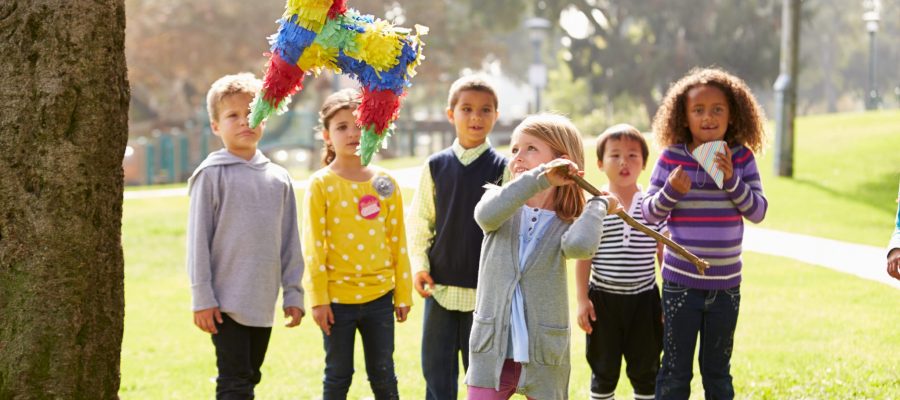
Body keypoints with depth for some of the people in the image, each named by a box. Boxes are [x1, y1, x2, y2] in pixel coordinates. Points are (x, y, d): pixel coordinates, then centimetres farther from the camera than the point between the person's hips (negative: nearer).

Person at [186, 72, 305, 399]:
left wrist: (293, 293, 8)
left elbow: (290, 242, 12)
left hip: (263, 303, 5)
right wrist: (201, 298, -10)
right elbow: (198, 240, -6)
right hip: (226, 302, -5)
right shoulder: (211, 175, -6)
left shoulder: (279, 179, 9)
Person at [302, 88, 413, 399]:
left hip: (379, 296, 2)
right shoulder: (321, 185, -6)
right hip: (338, 298, -2)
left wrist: (403, 293, 6)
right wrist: (319, 298, -10)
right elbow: (314, 246, -7)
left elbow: (398, 242, 7)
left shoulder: (385, 183, 3)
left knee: (383, 375, 9)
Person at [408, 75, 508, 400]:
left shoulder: (502, 168, -1)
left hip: (485, 288, -2)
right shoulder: (436, 166, 4)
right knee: (437, 372, 7)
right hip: (440, 287, 2)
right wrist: (419, 265, -3)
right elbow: (419, 221, 9)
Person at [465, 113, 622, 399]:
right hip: (492, 351, 1)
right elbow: (486, 215, -23)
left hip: (543, 357, -1)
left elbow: (580, 246, -27)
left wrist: (599, 204, -11)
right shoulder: (501, 204, 4)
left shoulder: (567, 223, -1)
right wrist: (540, 178, -28)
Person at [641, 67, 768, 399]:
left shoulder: (741, 157, -2)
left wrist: (731, 179, -19)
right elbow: (648, 213, -3)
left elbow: (758, 212, -5)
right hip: (681, 282, -1)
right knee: (675, 371, 6)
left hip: (726, 284, 1)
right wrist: (671, 191, -22)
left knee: (717, 371, 14)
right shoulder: (672, 157, -6)